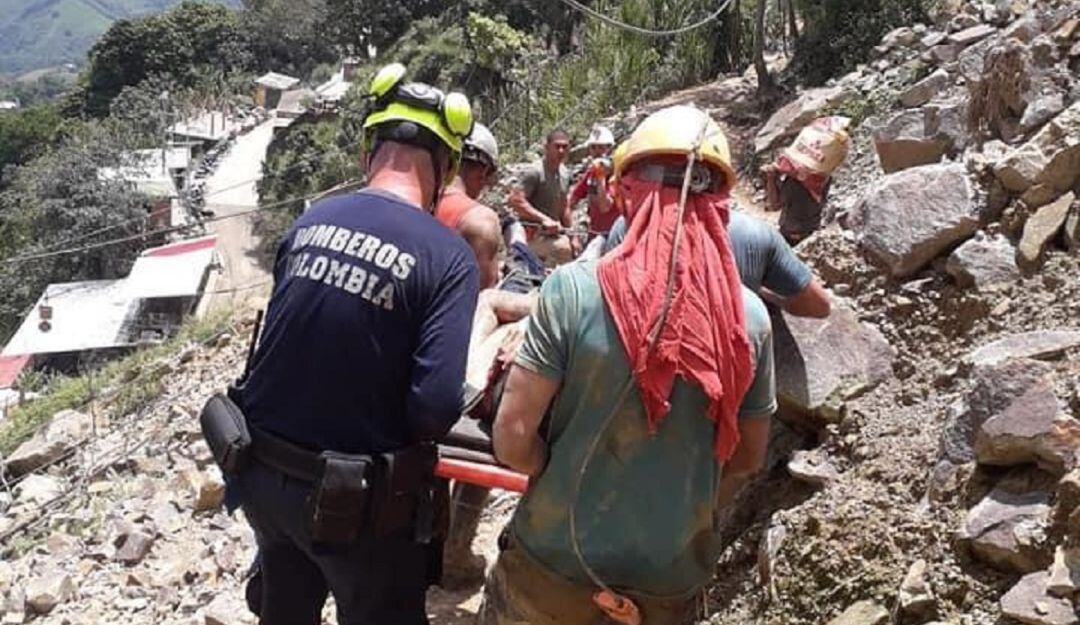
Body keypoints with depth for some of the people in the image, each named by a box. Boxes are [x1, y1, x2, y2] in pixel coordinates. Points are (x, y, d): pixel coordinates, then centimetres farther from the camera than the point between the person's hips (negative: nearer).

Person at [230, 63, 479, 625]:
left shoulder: (311, 219, -3)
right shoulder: (449, 256, -18)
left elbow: (291, 335, 4)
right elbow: (438, 407, -26)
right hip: (356, 500, -5)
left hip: (259, 473, 5)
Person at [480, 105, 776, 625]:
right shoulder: (749, 316, -8)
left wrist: (564, 475, 2)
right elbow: (748, 458, 3)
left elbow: (513, 438, -17)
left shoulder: (575, 289, -19)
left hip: (554, 566, -2)